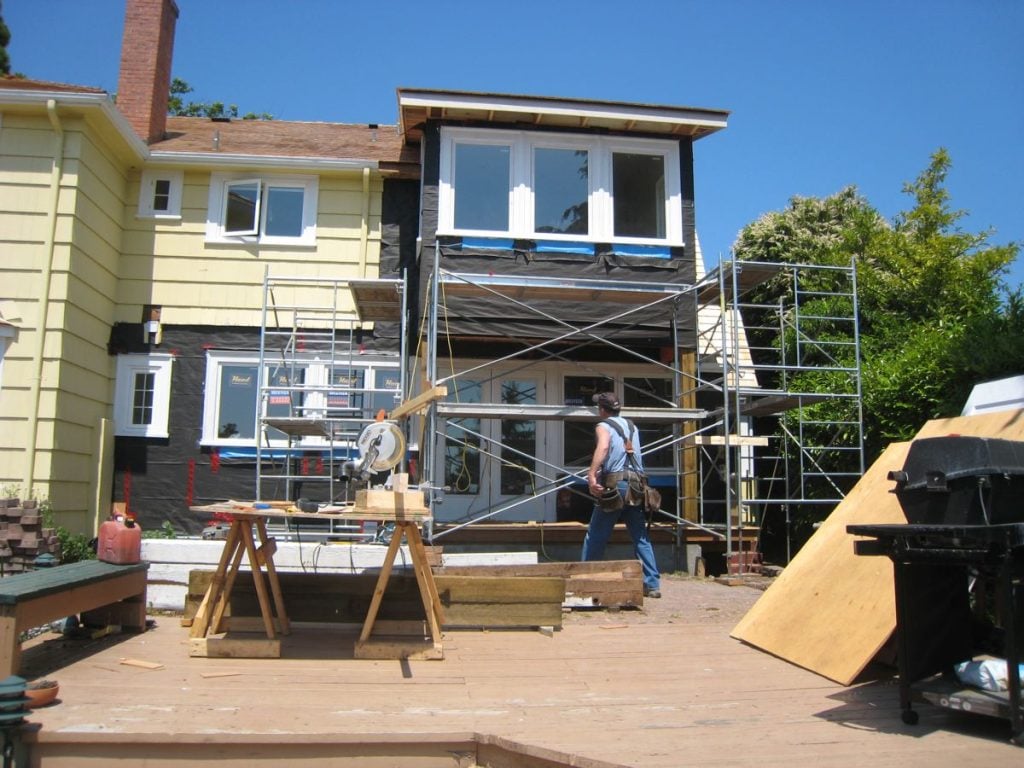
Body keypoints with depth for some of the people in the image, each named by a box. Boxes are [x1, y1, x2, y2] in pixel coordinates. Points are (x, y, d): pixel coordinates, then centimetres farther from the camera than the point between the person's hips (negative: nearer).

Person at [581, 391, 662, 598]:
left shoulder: (603, 426, 0)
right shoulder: (632, 426, 20)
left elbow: (602, 447, -22)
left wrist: (591, 476, -31)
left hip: (614, 485, -6)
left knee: (595, 538, 3)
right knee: (641, 537, 8)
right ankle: (652, 584, 5)